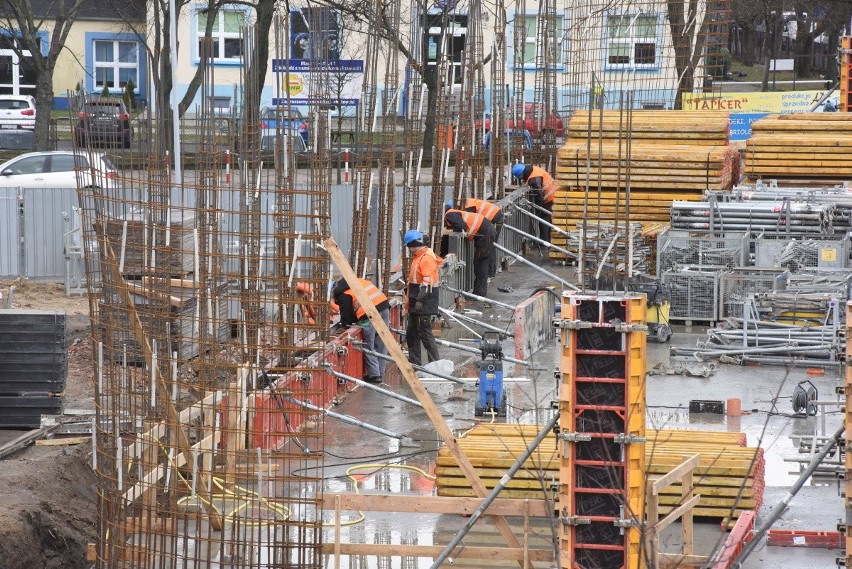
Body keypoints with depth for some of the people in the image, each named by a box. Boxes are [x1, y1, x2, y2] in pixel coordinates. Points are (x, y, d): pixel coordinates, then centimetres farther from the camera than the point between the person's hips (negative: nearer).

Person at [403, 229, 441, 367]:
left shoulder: (427, 258, -16)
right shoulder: (417, 257, 16)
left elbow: (427, 282, -23)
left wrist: (420, 300, -26)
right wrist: (409, 299, 25)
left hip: (424, 303, -11)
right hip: (415, 300, 11)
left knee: (425, 332, -10)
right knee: (411, 331, 14)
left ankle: (435, 362, -7)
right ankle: (414, 362, 21)